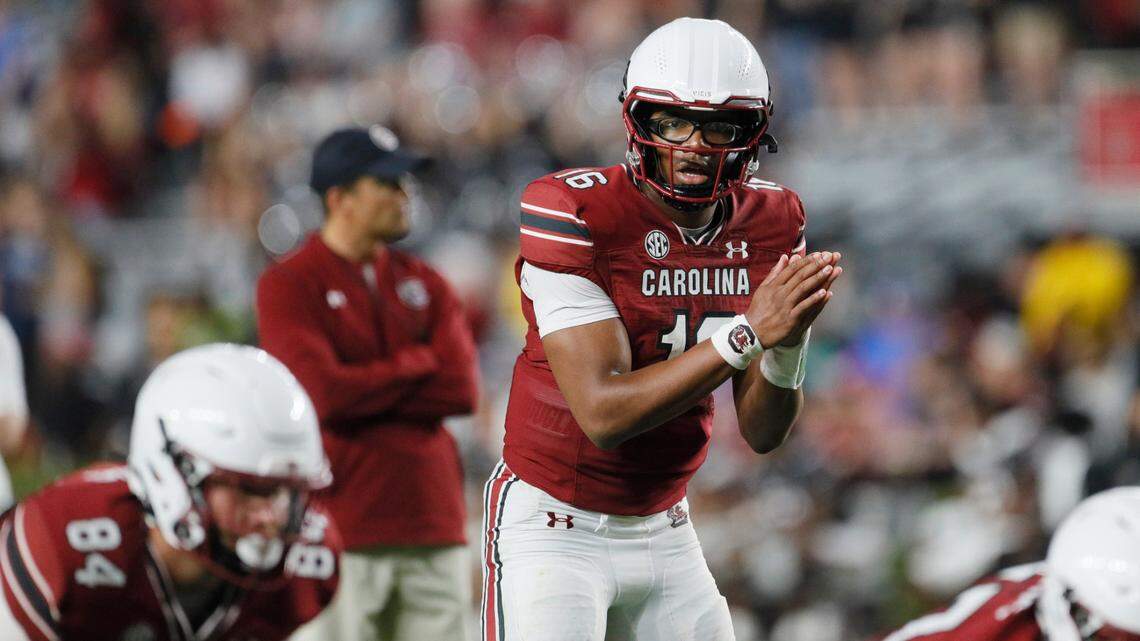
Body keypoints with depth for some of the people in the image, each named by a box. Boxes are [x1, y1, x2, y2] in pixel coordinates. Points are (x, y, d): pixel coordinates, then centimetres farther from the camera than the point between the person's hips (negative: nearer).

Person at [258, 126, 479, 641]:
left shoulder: (424, 285, 14)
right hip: (342, 530, -5)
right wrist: (420, 363, -2)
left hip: (434, 526, 5)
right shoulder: (289, 286, -1)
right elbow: (324, 393, -16)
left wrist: (364, 387, -8)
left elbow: (463, 390, 1)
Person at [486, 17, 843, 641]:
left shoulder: (769, 224, 0)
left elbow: (762, 433, 0)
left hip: (663, 532, 6)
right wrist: (750, 332, -30)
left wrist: (789, 340, -20)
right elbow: (604, 413, -25)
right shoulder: (576, 214, -18)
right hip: (554, 528, -6)